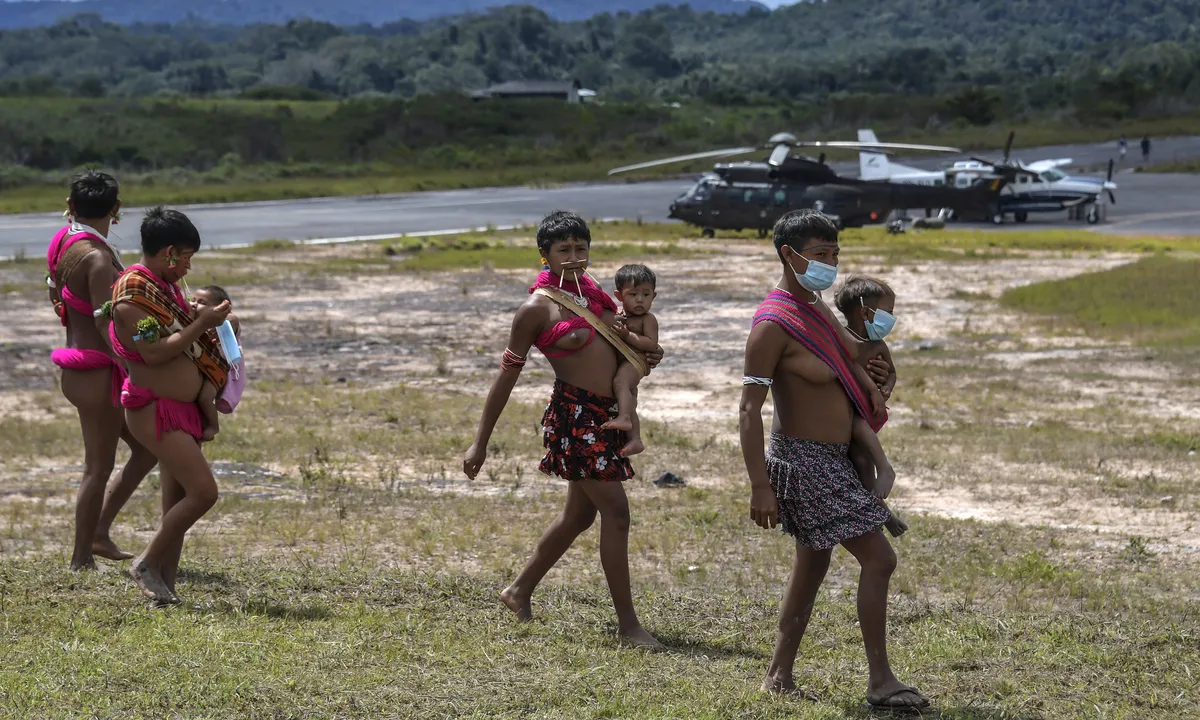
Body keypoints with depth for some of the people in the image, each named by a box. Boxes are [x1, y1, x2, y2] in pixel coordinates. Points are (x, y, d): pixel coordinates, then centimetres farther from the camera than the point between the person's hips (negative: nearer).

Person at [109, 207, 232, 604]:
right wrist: (201, 324, -18)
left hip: (184, 407, 10)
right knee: (203, 491, -16)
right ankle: (147, 564, -2)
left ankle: (166, 587, 12)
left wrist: (204, 317, 12)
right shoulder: (132, 293, -17)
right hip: (155, 409, -10)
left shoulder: (165, 285, 13)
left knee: (177, 502, 9)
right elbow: (154, 352, -23)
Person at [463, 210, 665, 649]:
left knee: (579, 514, 18)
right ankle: (627, 623, -6)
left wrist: (645, 357, 6)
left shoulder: (590, 290, 10)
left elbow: (615, 338, 29)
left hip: (604, 415, 9)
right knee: (616, 512, -11)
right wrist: (480, 444, -9)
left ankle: (521, 590, 35)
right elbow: (507, 375, -9)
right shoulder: (537, 307, -12)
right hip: (575, 415, -9)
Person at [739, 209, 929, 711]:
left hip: (830, 458, 10)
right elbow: (749, 410, -21)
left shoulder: (815, 307, 9)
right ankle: (880, 681, -5)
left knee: (812, 563, 17)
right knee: (878, 559, -11)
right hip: (805, 460, -10)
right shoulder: (773, 324, -20)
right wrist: (760, 487, -25)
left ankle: (780, 675, 25)